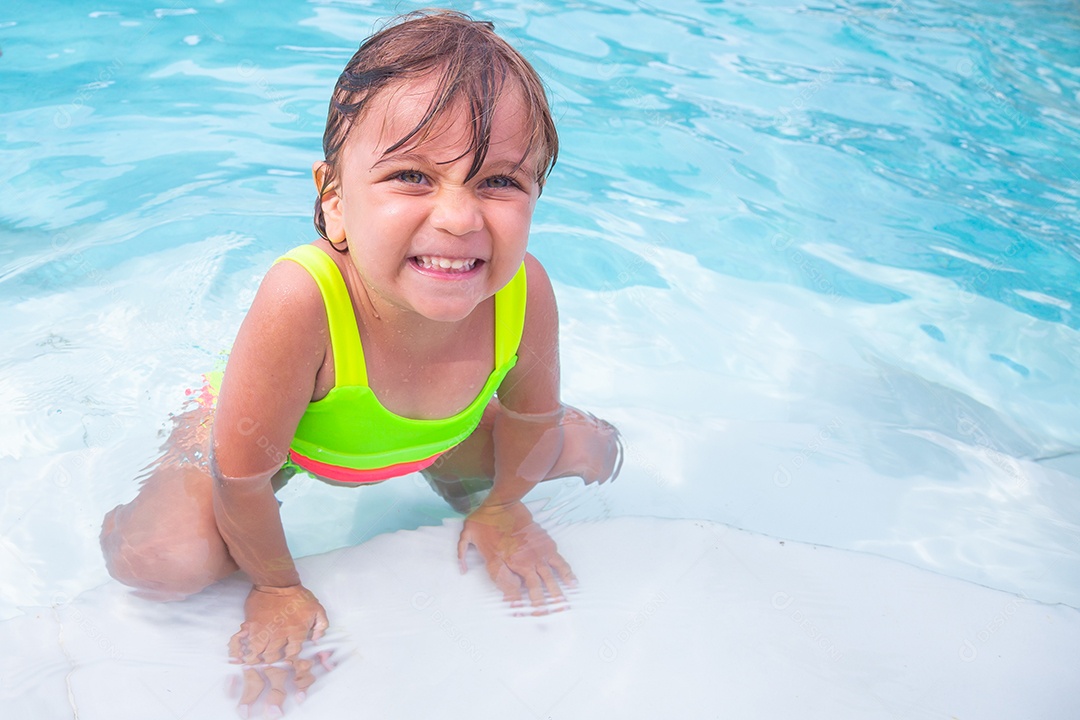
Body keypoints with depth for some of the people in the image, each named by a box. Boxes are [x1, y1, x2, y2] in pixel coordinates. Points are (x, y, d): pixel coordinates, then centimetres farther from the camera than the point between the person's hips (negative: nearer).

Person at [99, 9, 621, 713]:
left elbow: (533, 414, -11)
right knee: (166, 562, -27)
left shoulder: (526, 294, -33)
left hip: (434, 434, 4)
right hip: (278, 431, -3)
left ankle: (462, 488, 34)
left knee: (593, 450, 4)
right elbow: (243, 471, -30)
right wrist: (278, 587, -16)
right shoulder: (300, 301, -45)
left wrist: (502, 507, 2)